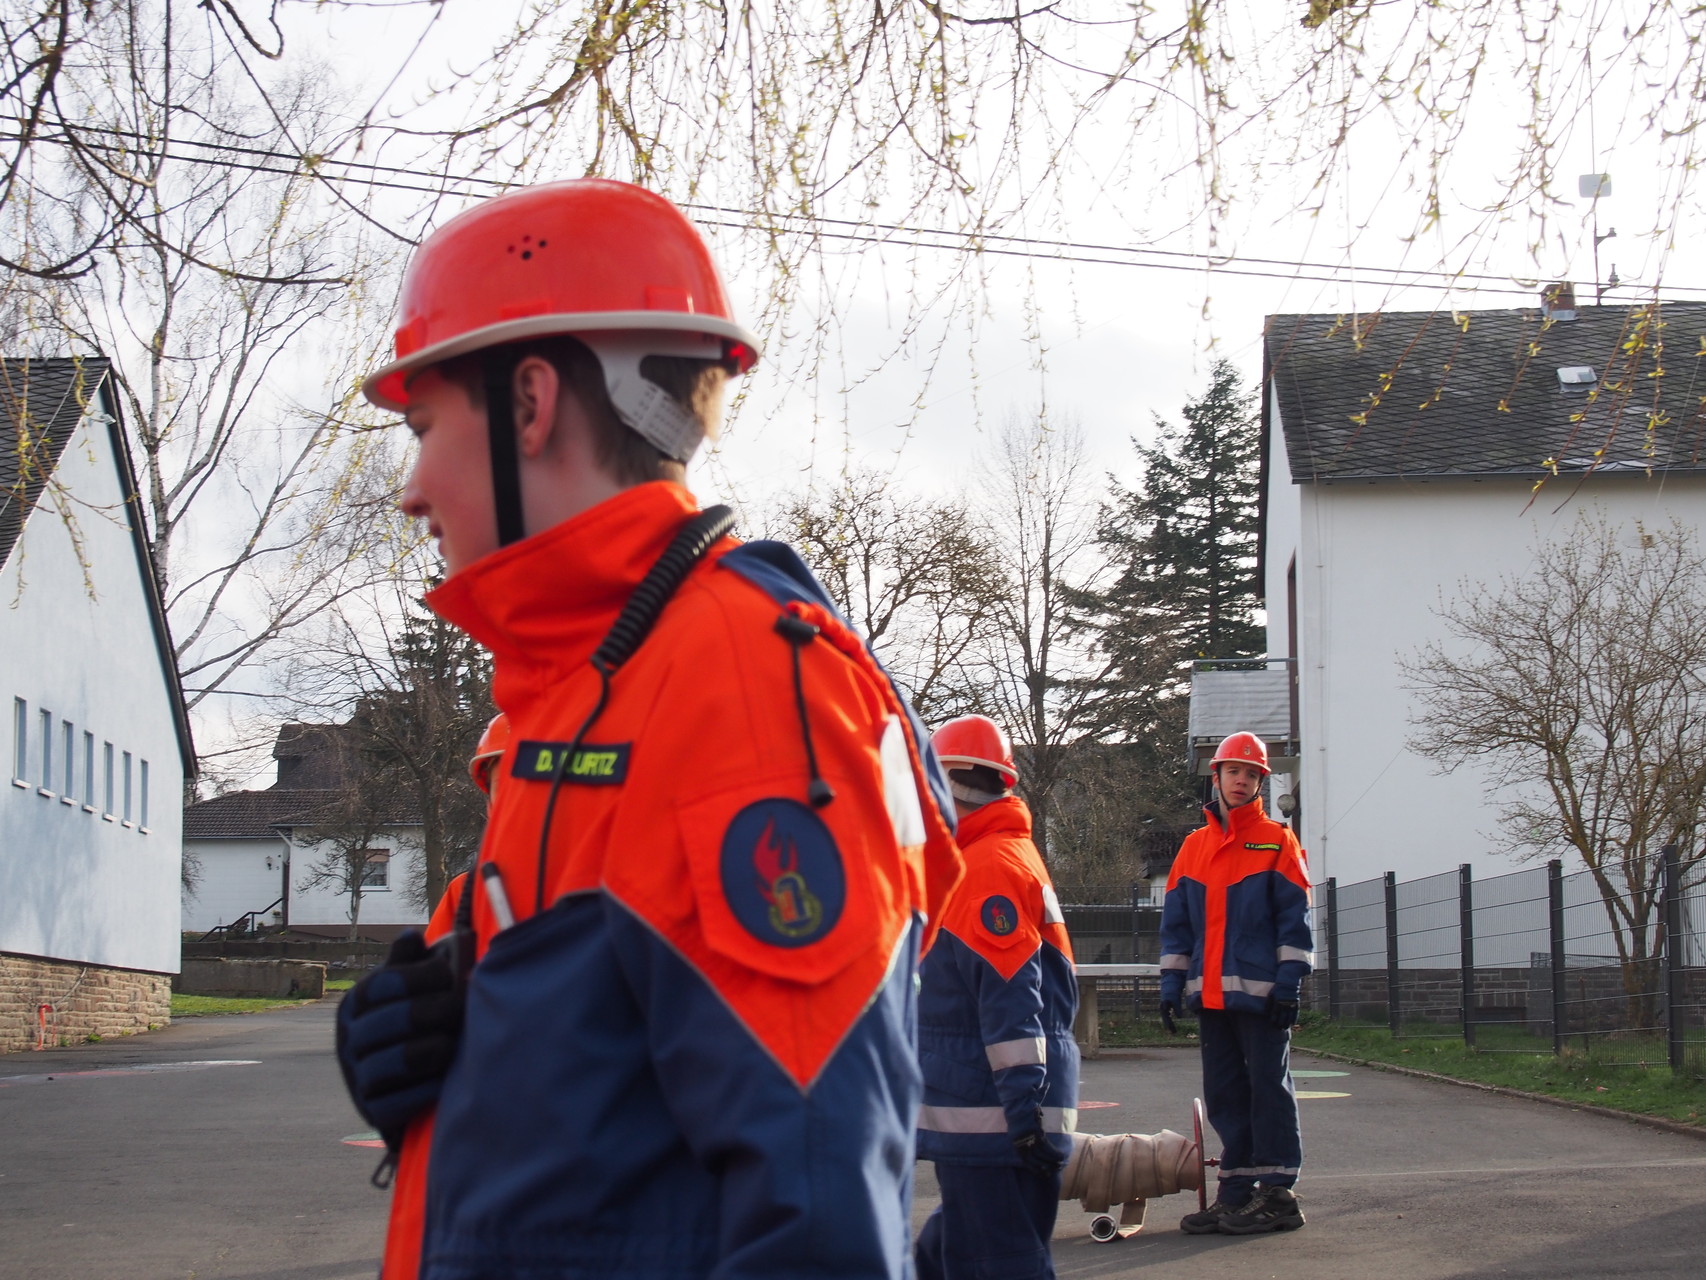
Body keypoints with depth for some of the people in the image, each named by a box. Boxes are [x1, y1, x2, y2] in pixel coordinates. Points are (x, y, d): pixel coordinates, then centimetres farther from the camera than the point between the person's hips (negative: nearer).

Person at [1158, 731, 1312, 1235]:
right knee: (1224, 1094, 8)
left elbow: (1295, 919, -3)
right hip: (1210, 995, 5)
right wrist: (1172, 984, 7)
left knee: (1268, 1088, -1)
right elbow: (1175, 923, 15)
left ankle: (1277, 1193, 3)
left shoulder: (1277, 842, 1)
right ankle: (1236, 1191, 14)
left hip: (1260, 992, -5)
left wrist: (1288, 984, -11)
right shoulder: (1194, 846, 14)